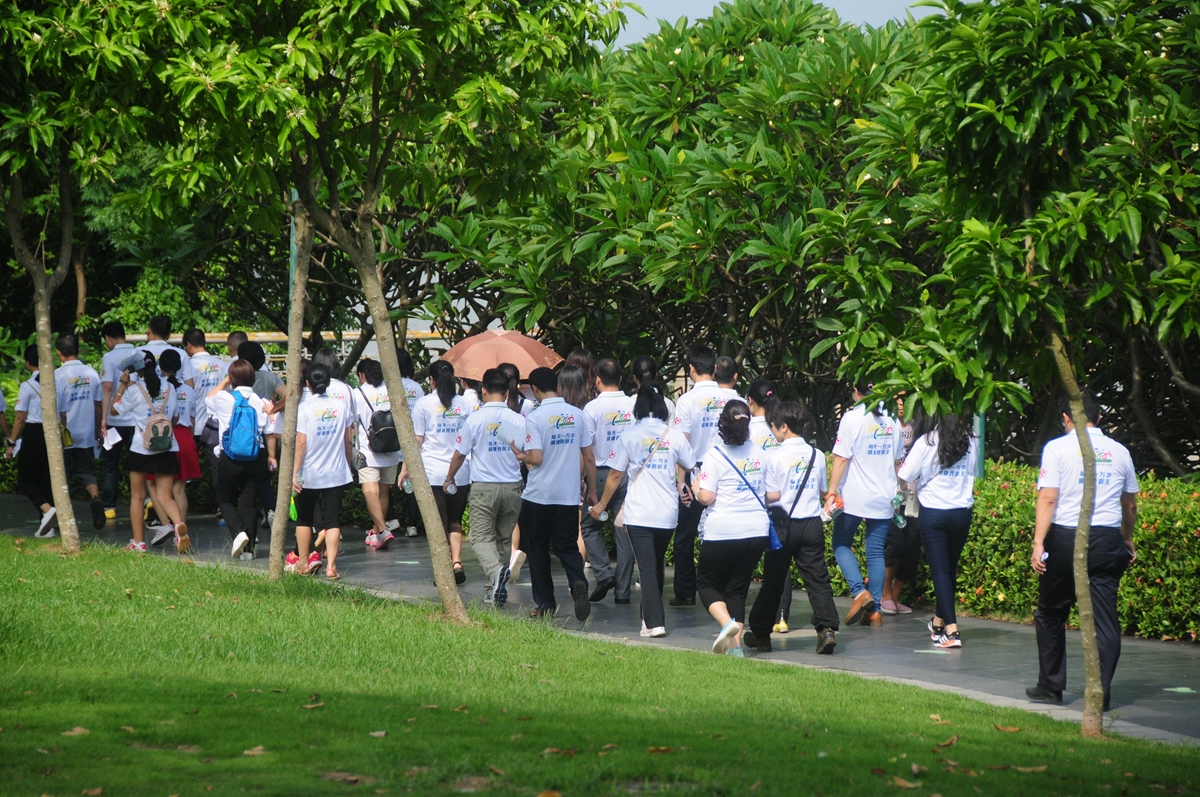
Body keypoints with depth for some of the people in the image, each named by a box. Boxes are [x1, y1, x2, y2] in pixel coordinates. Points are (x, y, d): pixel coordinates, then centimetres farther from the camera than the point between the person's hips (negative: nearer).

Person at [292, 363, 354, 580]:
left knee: (304, 518, 16)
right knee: (332, 520, 1)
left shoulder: (305, 408, -10)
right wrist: (348, 465, 19)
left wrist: (295, 472, -10)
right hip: (336, 473, 2)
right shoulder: (341, 406, 0)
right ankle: (331, 565, -11)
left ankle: (303, 563, 22)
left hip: (309, 474, -2)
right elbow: (348, 440, 6)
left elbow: (301, 442, -13)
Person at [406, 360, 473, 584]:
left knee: (439, 524, 3)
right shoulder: (465, 405, 6)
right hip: (461, 473, 3)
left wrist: (406, 468, 7)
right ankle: (457, 562, -3)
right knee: (455, 522, 14)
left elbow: (415, 440, -2)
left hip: (433, 473, -3)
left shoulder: (424, 404, -3)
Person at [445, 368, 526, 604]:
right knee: (504, 538, 15)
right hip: (512, 487, 3)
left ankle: (495, 570, -29)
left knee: (481, 537, -1)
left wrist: (449, 479, 18)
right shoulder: (519, 420, -1)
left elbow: (459, 454, 1)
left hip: (484, 487, -3)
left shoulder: (475, 419, -7)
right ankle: (497, 590, 16)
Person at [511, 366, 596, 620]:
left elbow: (536, 458, -18)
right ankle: (578, 583, -17)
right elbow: (588, 457, 5)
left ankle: (545, 604, 14)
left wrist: (521, 456, 3)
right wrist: (592, 490, 14)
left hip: (538, 495, -3)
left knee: (538, 551, 11)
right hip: (569, 495, 3)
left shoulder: (535, 417, -12)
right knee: (567, 547, 11)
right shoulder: (577, 414, 1)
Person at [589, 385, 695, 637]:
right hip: (668, 513, 2)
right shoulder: (675, 436, 1)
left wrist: (602, 505, 15)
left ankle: (654, 622, -14)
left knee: (648, 567, -4)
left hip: (638, 513, -2)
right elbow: (690, 469, 12)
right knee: (657, 565, 19)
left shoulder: (629, 436, -3)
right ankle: (650, 615, 27)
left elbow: (615, 475, 2)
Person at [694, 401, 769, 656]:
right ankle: (735, 643, 7)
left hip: (721, 532, -5)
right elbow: (773, 495, 12)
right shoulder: (760, 455, 5)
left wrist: (696, 487, 7)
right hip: (756, 531, 5)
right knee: (737, 588, 14)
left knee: (707, 583, 11)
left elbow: (706, 497, -14)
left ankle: (727, 624, -14)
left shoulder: (716, 455, -10)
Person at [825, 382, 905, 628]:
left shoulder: (853, 417, -9)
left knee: (841, 544, 10)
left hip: (854, 496, -4)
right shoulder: (891, 419, 7)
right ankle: (874, 610, 4)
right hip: (883, 497, 4)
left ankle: (860, 592, -9)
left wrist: (832, 492, -11)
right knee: (876, 551, 7)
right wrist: (896, 493, 26)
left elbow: (841, 458, -13)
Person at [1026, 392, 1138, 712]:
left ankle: (1050, 687, 17)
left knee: (1051, 615, 12)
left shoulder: (1057, 448, -2)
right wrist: (1128, 540, 33)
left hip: (1066, 540, -2)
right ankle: (1102, 694, -1)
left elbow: (1048, 498, -11)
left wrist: (1038, 543, -13)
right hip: (1108, 541, 2)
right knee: (1104, 619, 2)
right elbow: (1130, 505, 18)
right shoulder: (1119, 451, 9)